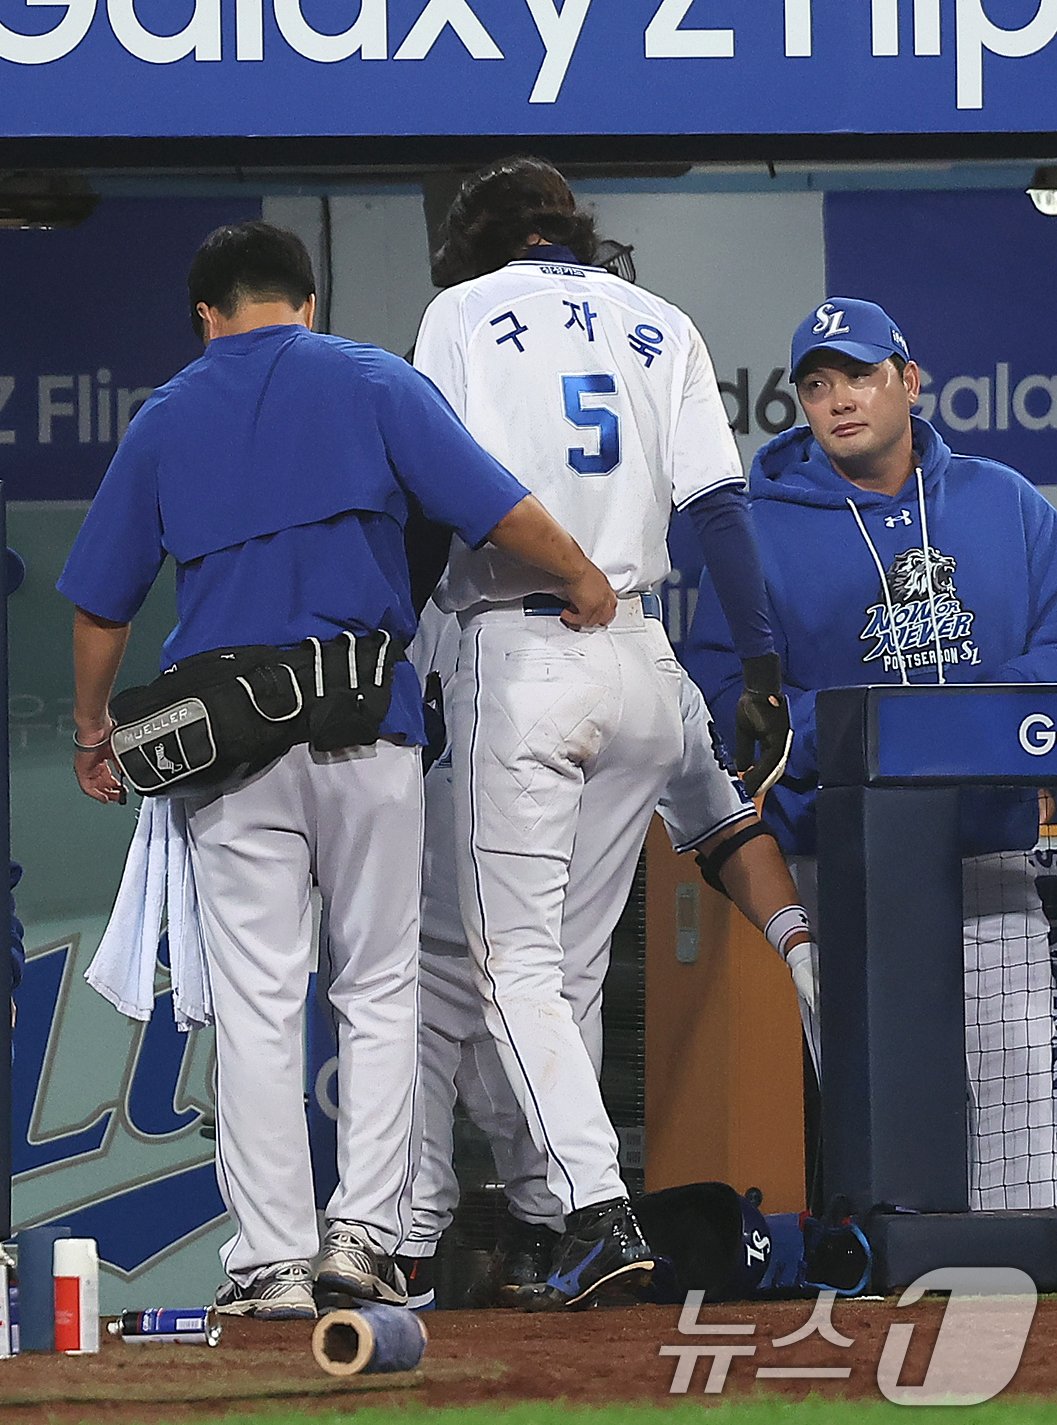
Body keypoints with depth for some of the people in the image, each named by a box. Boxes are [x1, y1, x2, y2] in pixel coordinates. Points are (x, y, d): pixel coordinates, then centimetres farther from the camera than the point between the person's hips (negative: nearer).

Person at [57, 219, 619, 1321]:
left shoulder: (166, 418, 10)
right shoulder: (373, 384, 4)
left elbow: (99, 601, 14)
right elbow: (497, 508, -6)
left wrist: (92, 729, 27)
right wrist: (580, 578, 11)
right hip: (367, 731, -1)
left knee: (257, 1003, 1)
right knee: (379, 988, 9)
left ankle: (271, 1257, -2)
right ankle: (364, 1229, 1)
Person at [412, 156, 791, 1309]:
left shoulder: (464, 312, 4)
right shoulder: (659, 326, 15)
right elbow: (718, 503, 5)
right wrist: (762, 674, 4)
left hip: (517, 657, -4)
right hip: (642, 663, 5)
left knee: (514, 960, -5)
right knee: (569, 957, 14)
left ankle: (597, 1210, -20)